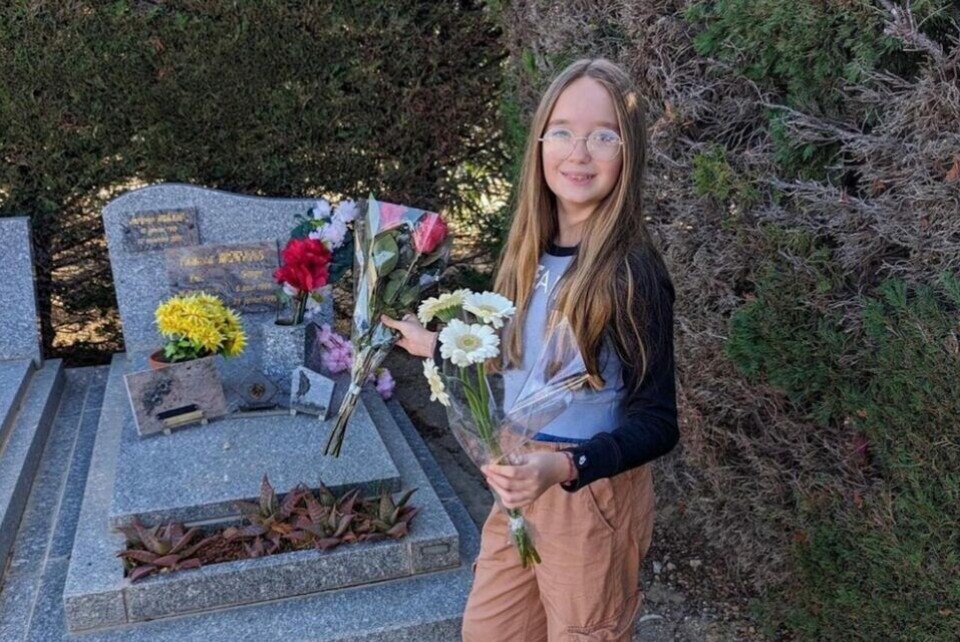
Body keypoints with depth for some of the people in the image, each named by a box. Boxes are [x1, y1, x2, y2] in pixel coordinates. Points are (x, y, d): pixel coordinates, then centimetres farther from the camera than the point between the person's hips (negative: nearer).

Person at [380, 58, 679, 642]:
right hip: (521, 480, 6)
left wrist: (563, 467, -33)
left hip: (592, 492, -6)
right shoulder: (529, 252, -3)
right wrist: (437, 346, 21)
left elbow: (656, 423, -19)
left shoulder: (633, 272, -22)